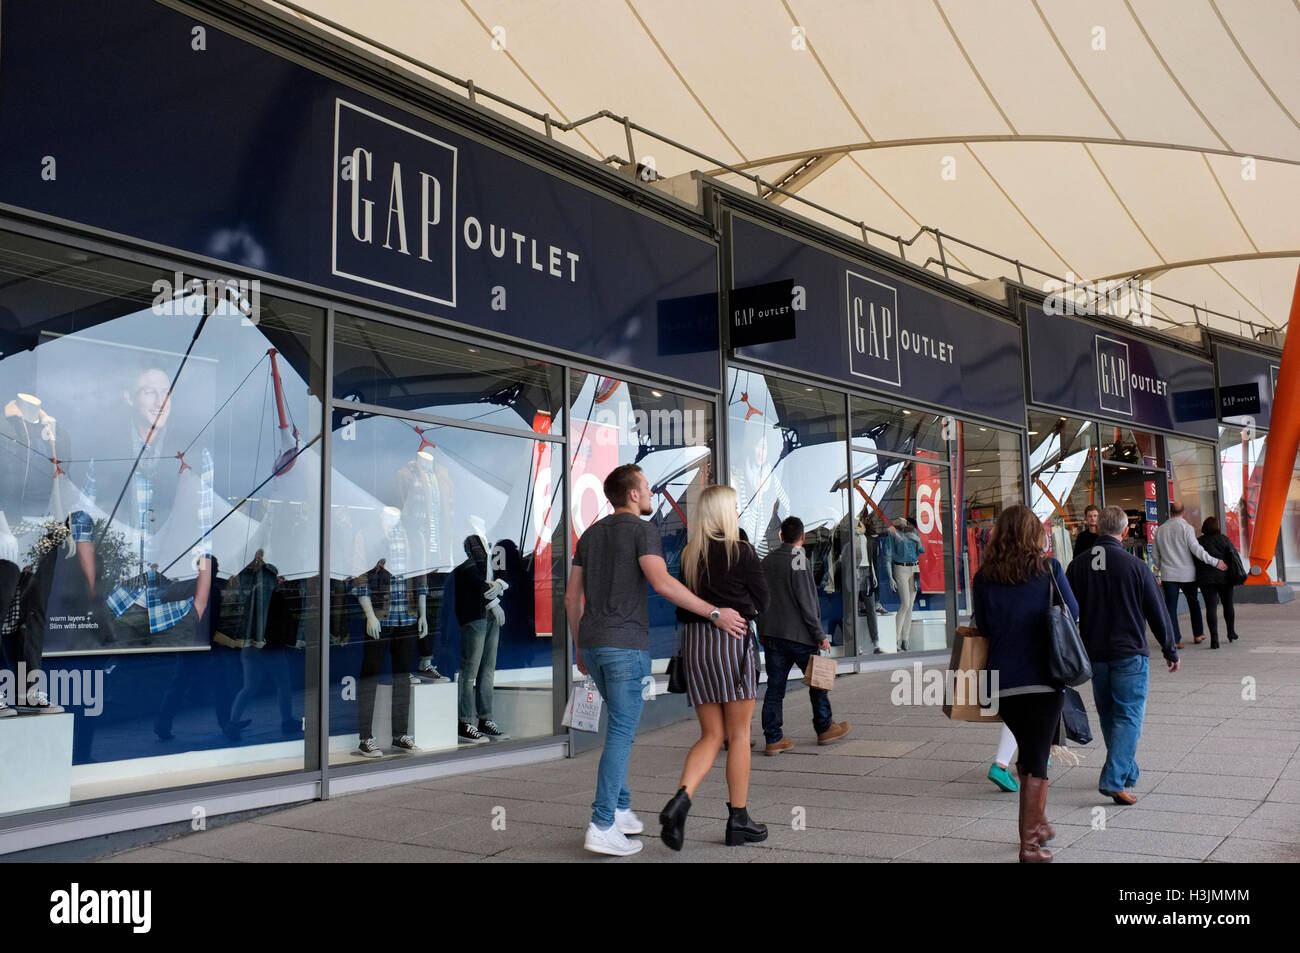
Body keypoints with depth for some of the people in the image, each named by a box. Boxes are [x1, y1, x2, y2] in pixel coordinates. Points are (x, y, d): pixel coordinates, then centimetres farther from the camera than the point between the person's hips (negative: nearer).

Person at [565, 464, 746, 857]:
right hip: (626, 644, -8)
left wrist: (579, 647, 23)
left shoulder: (591, 534, 16)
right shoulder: (643, 529, -6)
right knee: (622, 731, -4)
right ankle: (602, 827, -7)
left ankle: (620, 809, 21)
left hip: (592, 644, 8)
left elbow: (572, 596, 16)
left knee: (622, 724, 21)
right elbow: (662, 582, -22)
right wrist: (715, 613, -19)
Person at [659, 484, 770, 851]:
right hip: (733, 641, -5)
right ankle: (738, 820, 13)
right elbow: (762, 600, 3)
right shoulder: (742, 552, -6)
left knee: (711, 735, 12)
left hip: (694, 641, 5)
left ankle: (680, 798, -10)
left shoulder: (689, 554, 8)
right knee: (739, 734, 7)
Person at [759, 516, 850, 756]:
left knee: (775, 686, 6)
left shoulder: (767, 561, 8)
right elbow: (806, 602, -15)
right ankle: (824, 728, 23)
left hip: (770, 633, 6)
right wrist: (820, 635, -11)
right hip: (798, 634, -6)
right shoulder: (799, 560, -12)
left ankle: (773, 738, 4)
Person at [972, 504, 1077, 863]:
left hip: (1002, 681, 2)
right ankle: (1029, 843, 3)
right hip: (1042, 678, -2)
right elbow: (1072, 612, 5)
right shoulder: (1049, 568, -4)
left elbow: (983, 627, 6)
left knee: (1028, 750, 21)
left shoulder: (984, 577, -1)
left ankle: (1038, 822, 33)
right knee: (1037, 757, 4)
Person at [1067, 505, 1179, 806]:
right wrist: (1170, 650, 10)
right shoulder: (1135, 566, -10)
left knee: (1108, 716, 17)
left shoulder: (1078, 565, -2)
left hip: (1094, 655, 4)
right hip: (1130, 654, -4)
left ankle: (1127, 773, 29)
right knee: (1129, 716, -1)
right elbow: (1157, 612, -3)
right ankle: (1114, 779, -13)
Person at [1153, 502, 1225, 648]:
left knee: (1170, 607, 0)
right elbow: (1196, 549, -17)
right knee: (1193, 603, 16)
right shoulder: (1186, 527, -7)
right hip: (1187, 574, -2)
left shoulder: (1160, 530, 7)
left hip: (1168, 575, 2)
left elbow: (1157, 556, 11)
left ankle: (1174, 639, -5)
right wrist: (1215, 562, -13)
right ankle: (1198, 634, 25)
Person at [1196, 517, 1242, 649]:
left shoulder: (1198, 542, 3)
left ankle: (1214, 638, -14)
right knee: (1228, 604, 18)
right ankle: (1231, 633, 33)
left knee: (1211, 607, -3)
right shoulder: (1224, 540, -1)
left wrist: (1197, 578, 10)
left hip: (1205, 579, 0)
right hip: (1224, 578, 0)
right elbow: (1234, 556, -5)